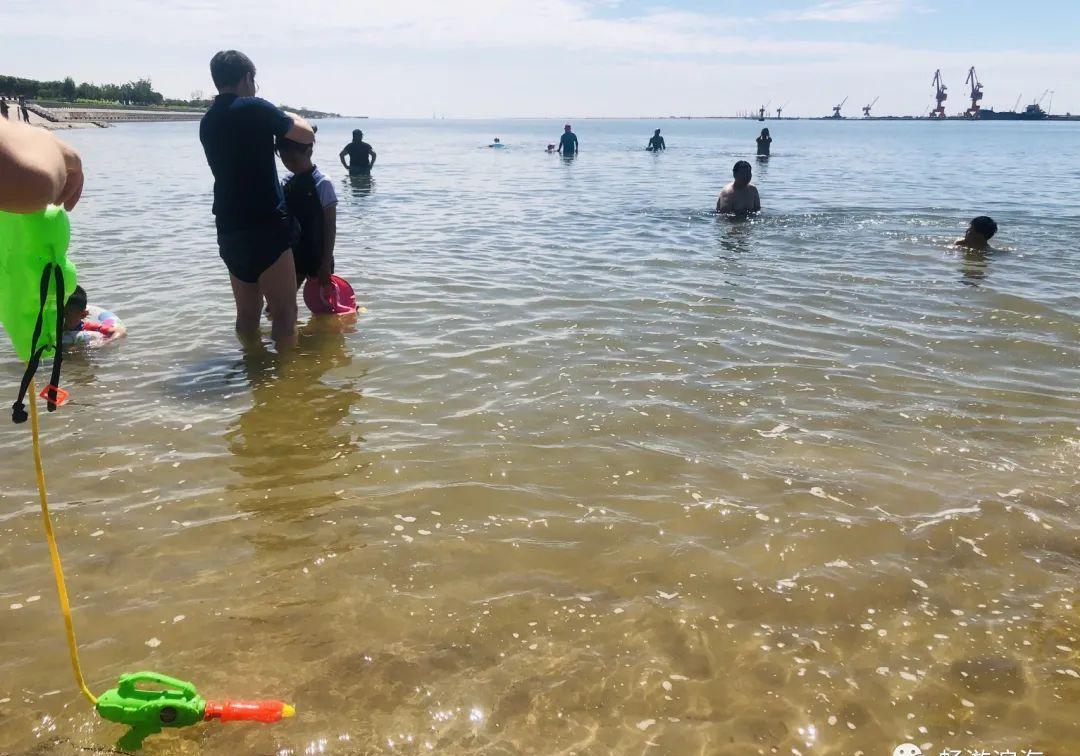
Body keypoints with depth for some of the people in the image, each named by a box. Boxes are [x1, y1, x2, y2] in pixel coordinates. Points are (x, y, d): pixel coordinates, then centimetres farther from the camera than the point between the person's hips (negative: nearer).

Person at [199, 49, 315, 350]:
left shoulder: (208, 121, 15)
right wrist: (293, 118, 20)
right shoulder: (254, 108, -7)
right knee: (284, 312, -6)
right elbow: (307, 136, -1)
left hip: (229, 230, 8)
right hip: (265, 227, -8)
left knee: (247, 313, 12)